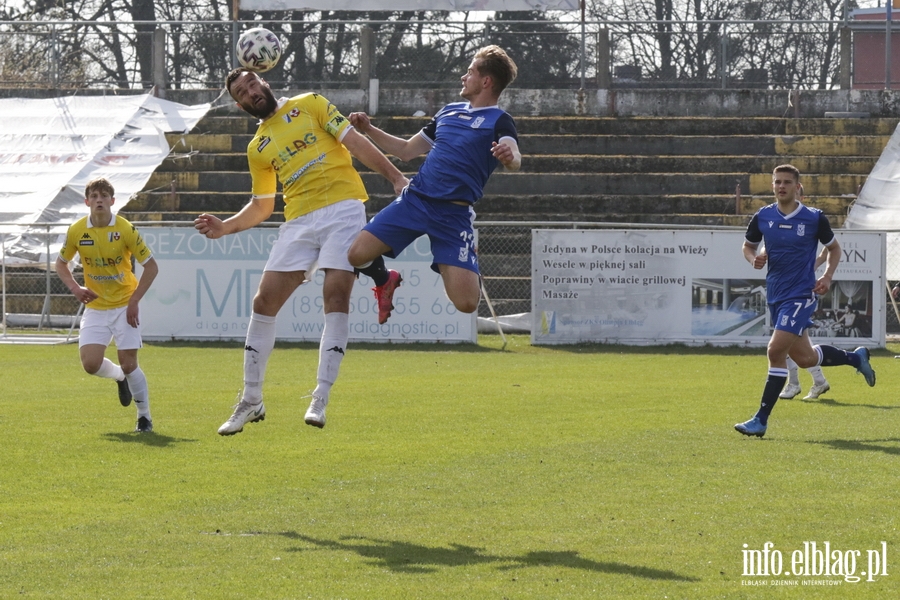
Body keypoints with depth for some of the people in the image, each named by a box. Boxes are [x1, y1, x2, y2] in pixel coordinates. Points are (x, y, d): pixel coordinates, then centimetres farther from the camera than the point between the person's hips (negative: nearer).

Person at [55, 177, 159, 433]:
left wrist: (134, 301, -14)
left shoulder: (125, 229, -14)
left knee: (128, 364, -9)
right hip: (95, 307, 3)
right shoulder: (76, 231, -6)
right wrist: (75, 288, -7)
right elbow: (61, 263, 11)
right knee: (91, 363, -11)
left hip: (124, 304, -3)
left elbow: (151, 266, -8)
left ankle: (144, 417, 11)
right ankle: (120, 377, 23)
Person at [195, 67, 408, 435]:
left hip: (343, 207, -4)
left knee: (336, 293, -18)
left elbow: (354, 142, 3)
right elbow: (261, 206, 23)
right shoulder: (258, 148, 18)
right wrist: (225, 228, 7)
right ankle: (251, 401, 7)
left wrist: (395, 177, -5)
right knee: (265, 300, -4)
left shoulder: (309, 105, 9)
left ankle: (320, 400, -17)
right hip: (299, 221, 4)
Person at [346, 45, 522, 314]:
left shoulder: (499, 122, -2)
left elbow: (514, 160, -23)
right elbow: (407, 150, 27)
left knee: (466, 303, -15)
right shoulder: (450, 112, 18)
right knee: (357, 255, -13)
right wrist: (368, 129, 17)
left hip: (454, 214, -5)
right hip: (415, 199, 5)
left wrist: (509, 157, -47)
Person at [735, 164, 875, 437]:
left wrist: (827, 277, -6)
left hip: (801, 294, -5)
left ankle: (761, 420, -10)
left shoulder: (814, 218, -6)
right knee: (804, 358, 12)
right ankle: (856, 357, 41)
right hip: (775, 294, 5)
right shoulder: (763, 217, 2)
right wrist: (753, 259, -6)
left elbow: (834, 248, 9)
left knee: (776, 351, -16)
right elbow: (748, 246, 17)